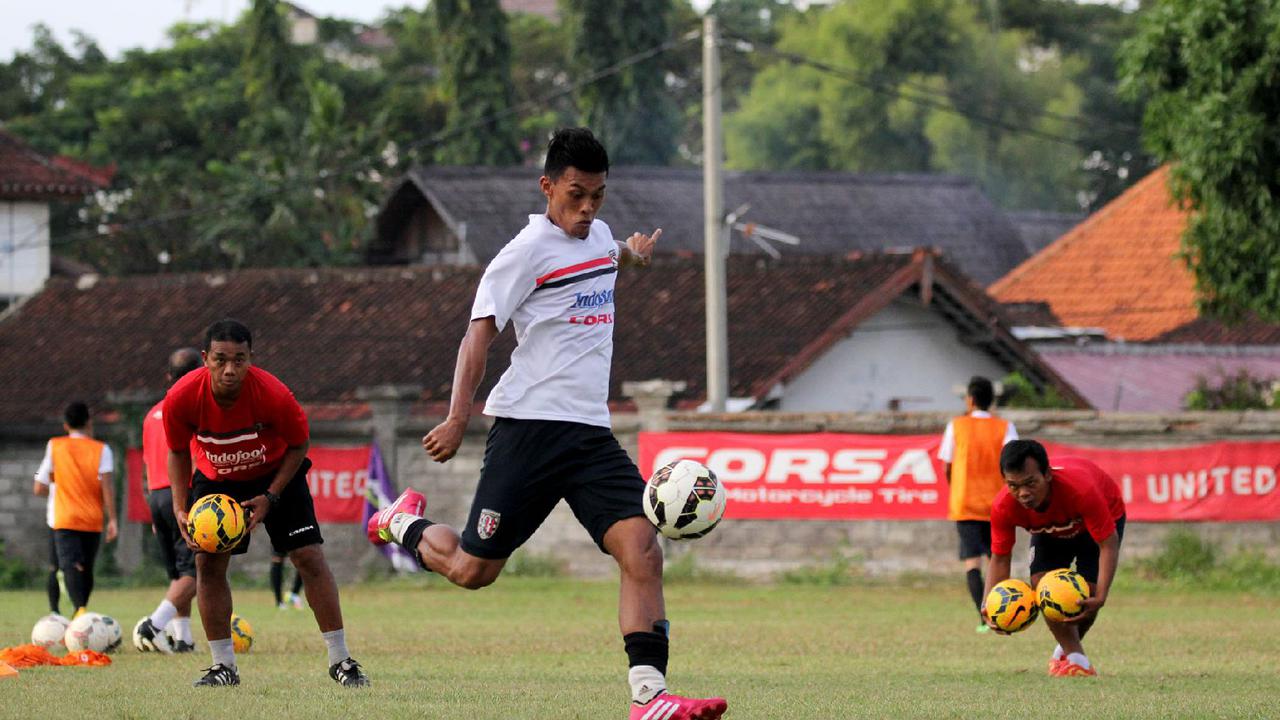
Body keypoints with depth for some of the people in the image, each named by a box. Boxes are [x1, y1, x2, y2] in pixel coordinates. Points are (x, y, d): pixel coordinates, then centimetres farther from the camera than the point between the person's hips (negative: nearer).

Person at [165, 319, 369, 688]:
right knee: (208, 564, -8)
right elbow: (178, 452, -7)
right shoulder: (181, 398, -27)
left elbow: (299, 445, -13)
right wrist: (181, 509, -16)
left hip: (276, 474, -2)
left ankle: (340, 660, -2)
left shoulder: (272, 394, -32)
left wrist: (271, 498, -21)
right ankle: (223, 667, 3)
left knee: (309, 557, -10)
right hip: (215, 479, 2)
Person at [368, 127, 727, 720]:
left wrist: (630, 254, 34)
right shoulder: (529, 250, -9)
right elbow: (479, 333, -12)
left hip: (592, 432, 6)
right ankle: (404, 523, 33)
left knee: (641, 550, -15)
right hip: (529, 425, -6)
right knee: (473, 570, 0)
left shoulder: (599, 236, 14)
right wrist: (458, 416, -21)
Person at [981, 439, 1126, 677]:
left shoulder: (1081, 490, -47)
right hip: (1050, 529, 3)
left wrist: (1100, 598, -53)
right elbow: (999, 558, -22)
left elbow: (1108, 544, -40)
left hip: (1106, 516, -3)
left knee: (1088, 592, -14)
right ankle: (1076, 659, -4)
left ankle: (1066, 650, 17)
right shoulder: (1003, 507, -36)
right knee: (1041, 583, -19)